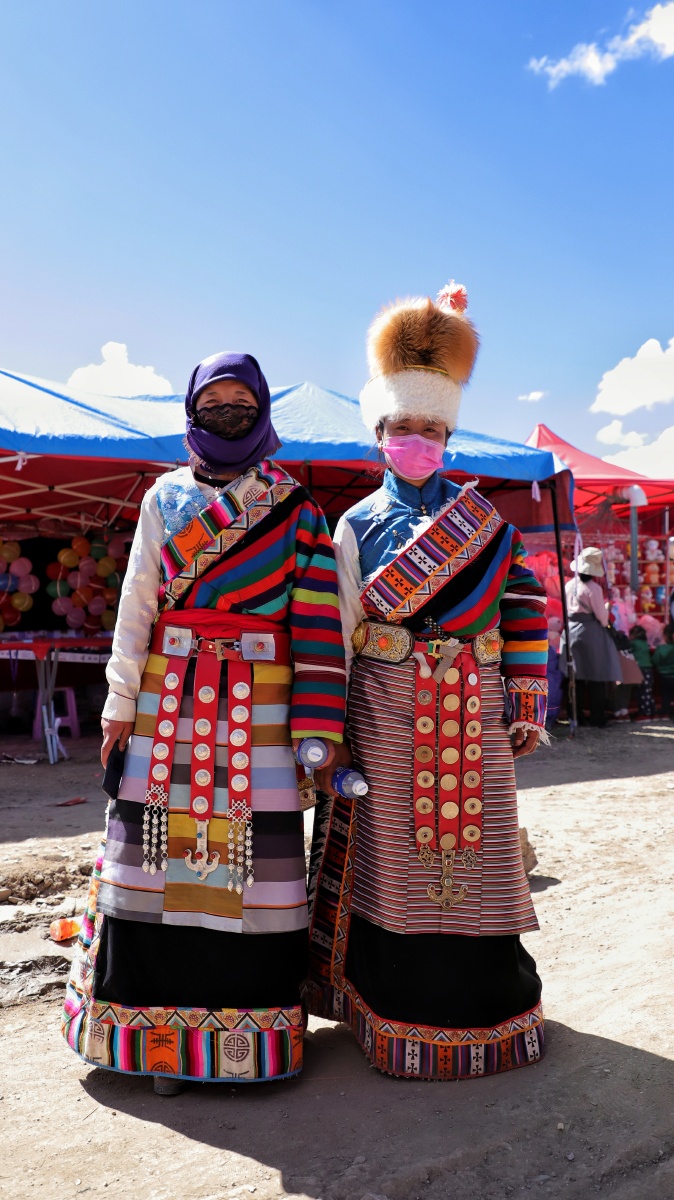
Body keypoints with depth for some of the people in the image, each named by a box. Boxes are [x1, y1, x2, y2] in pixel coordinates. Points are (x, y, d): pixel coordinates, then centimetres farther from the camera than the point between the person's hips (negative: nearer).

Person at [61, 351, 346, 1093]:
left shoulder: (292, 507, 6)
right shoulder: (165, 497, 11)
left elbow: (316, 617, 0)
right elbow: (137, 602, 8)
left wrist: (315, 726, -7)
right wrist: (121, 702, 2)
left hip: (259, 704, -1)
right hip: (169, 698, 2)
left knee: (254, 840, -1)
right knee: (162, 835, 2)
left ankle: (244, 1015, 16)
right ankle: (158, 1023, 17)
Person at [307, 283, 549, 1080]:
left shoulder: (484, 519, 10)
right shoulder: (358, 523, 6)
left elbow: (522, 613, 9)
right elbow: (342, 632, 3)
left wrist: (526, 703, 2)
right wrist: (332, 729, -1)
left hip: (472, 714, 2)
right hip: (389, 714, -1)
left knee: (472, 849, 8)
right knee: (398, 856, 3)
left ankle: (482, 1003, 26)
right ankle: (401, 1010, 20)